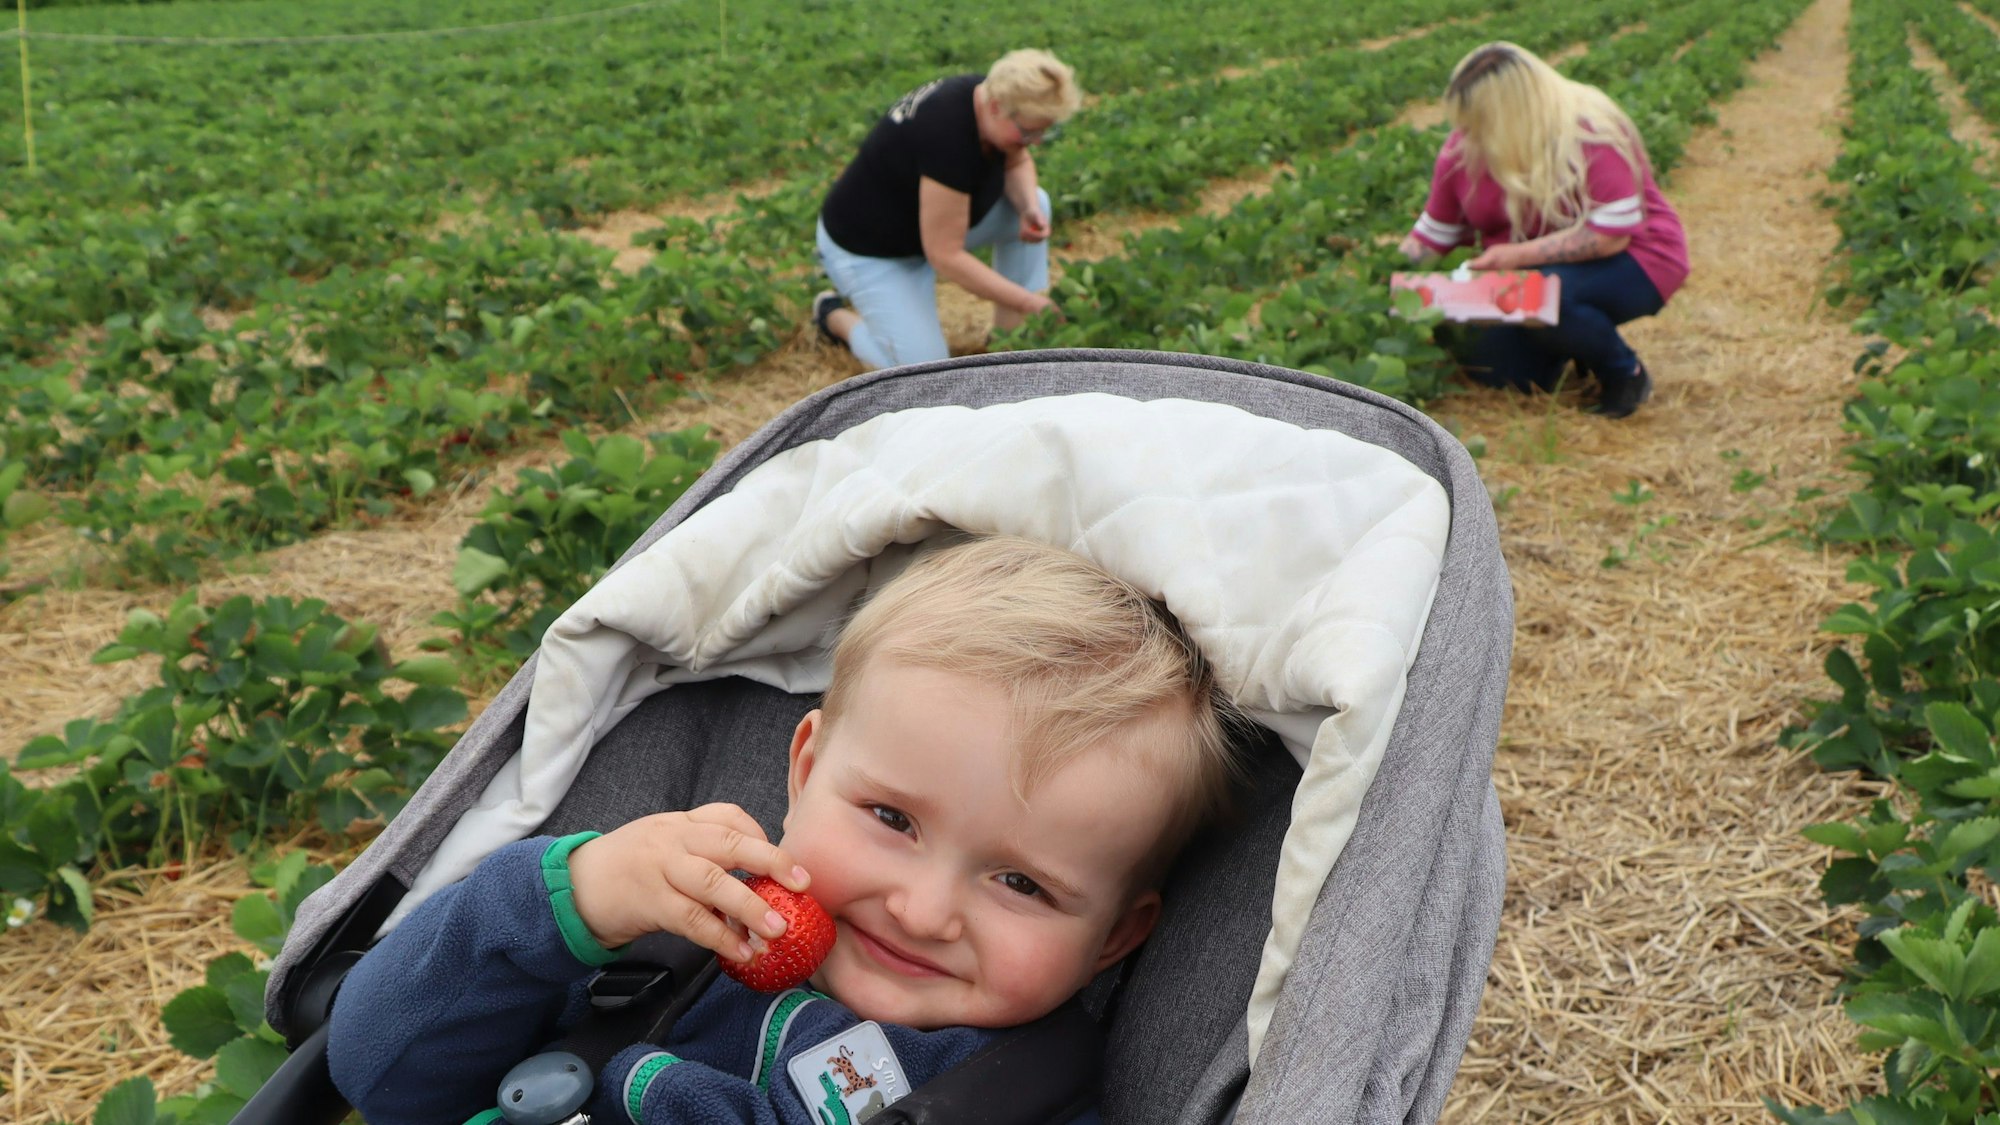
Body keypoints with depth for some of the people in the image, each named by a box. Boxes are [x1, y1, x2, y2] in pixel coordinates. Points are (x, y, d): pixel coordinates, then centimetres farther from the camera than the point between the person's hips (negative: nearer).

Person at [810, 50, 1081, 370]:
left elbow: (1016, 161, 9)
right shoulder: (949, 136, -37)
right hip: (872, 251, -8)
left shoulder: (990, 94, -13)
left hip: (923, 215, 9)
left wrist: (1030, 209, -14)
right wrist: (1026, 302, -27)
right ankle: (836, 316, 12)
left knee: (1037, 201, -4)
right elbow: (945, 256, -32)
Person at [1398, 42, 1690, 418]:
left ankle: (1627, 374, -9)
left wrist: (1518, 255, -32)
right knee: (1487, 366, -13)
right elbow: (1430, 237, 2)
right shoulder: (1464, 150, -7)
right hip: (1529, 267, 6)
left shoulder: (1590, 134, -24)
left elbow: (1611, 235, -27)